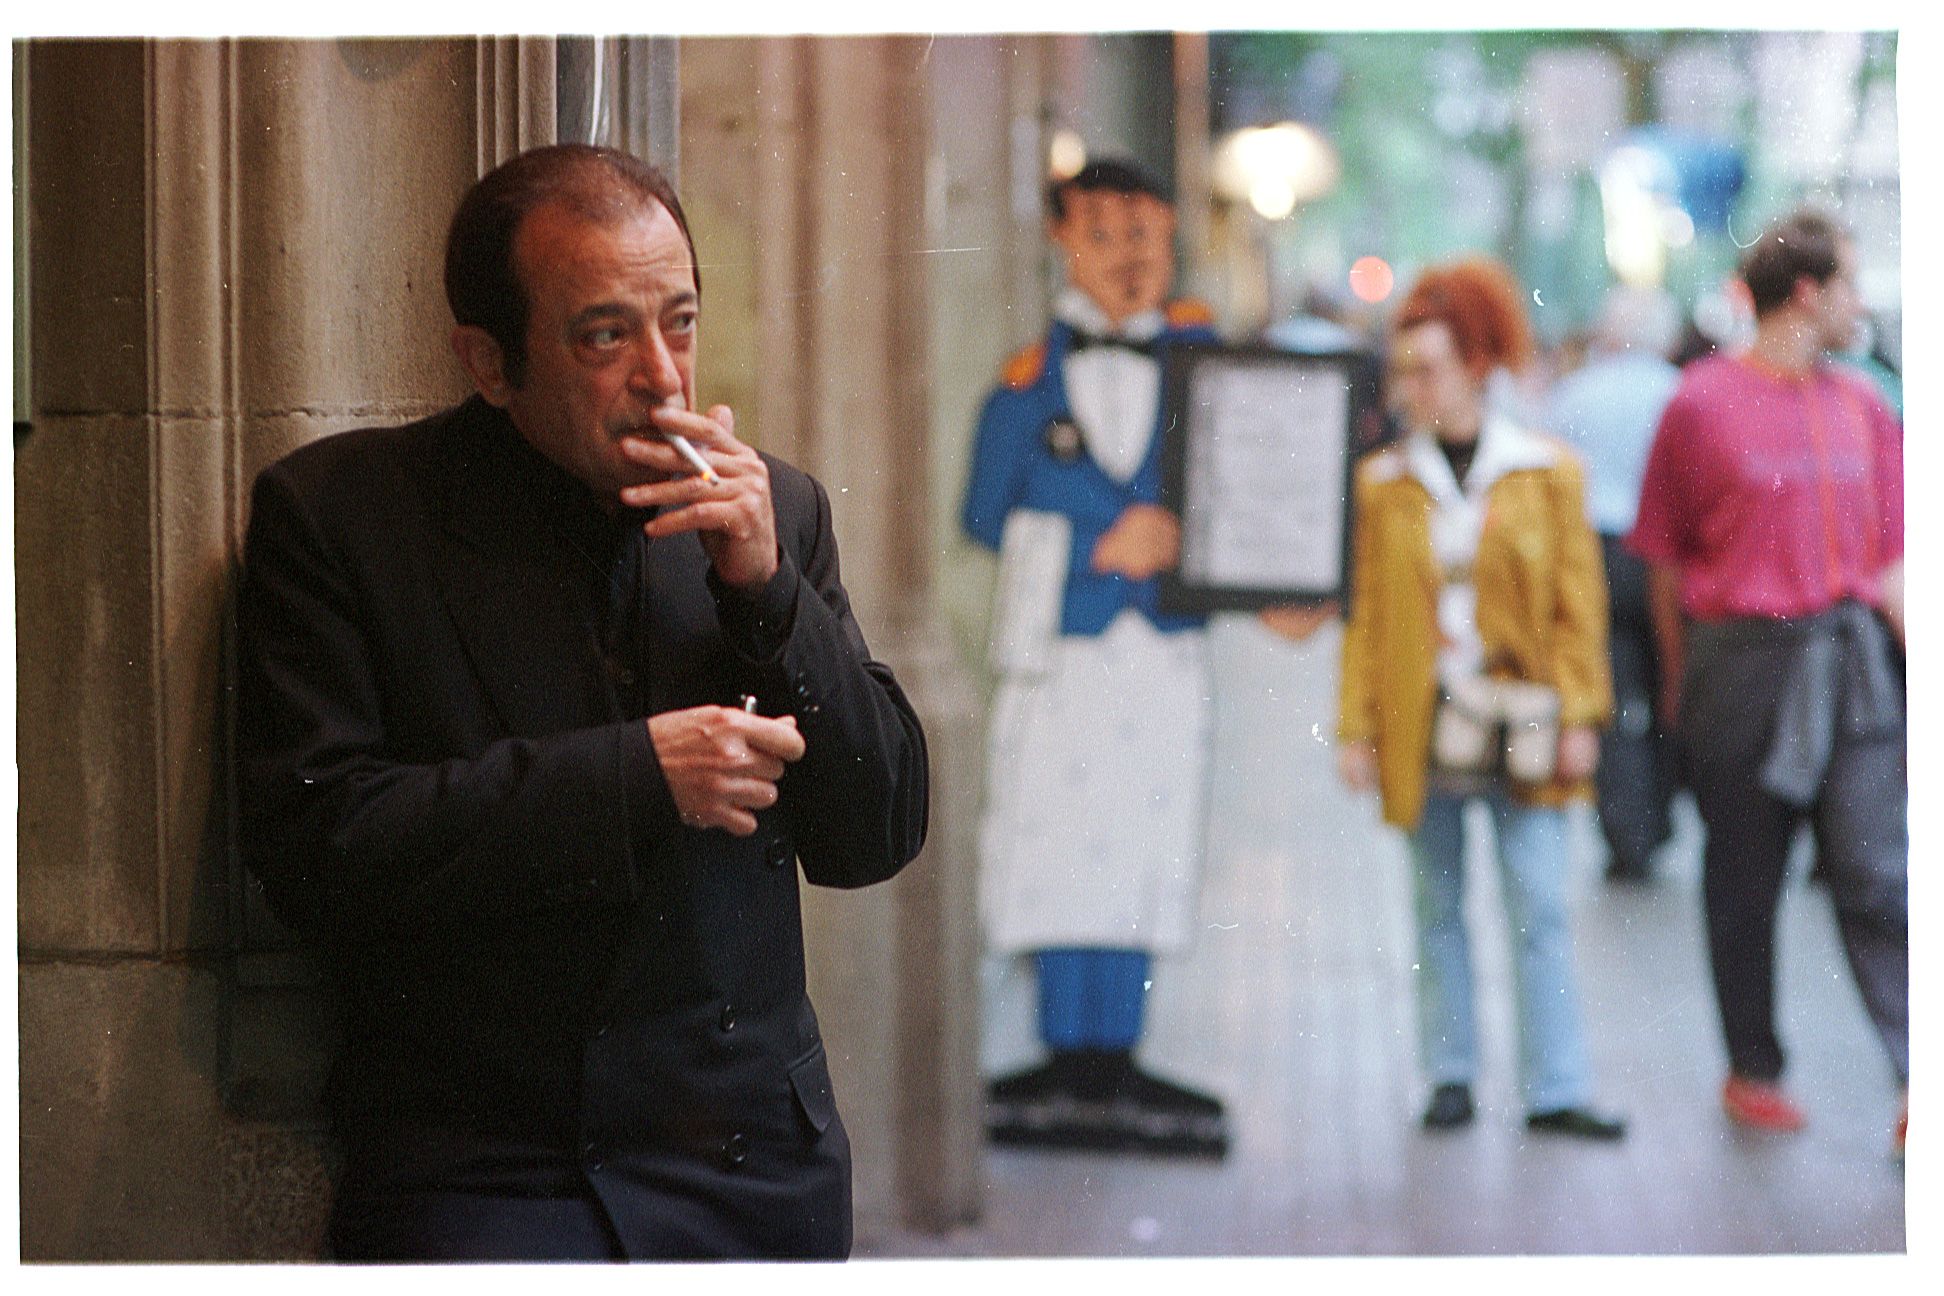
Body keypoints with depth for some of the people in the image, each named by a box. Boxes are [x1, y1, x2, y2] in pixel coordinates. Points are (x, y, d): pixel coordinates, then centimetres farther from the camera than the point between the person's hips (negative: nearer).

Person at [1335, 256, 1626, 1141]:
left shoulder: (1547, 473, 3)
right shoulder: (1381, 485, 5)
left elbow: (1578, 603, 3)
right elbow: (1363, 617, 5)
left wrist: (1578, 716, -4)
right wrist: (1355, 728, -1)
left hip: (1519, 725, -1)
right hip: (1420, 727, 1)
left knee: (1538, 908, -3)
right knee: (1438, 910, 7)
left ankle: (1554, 1091, 0)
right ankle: (1451, 1078, 17)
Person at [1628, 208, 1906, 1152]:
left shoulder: (1862, 408, 9)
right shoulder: (1702, 404, -3)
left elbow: (1890, 557, 12)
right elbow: (1664, 559, 3)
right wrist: (1680, 681, 5)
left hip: (1853, 664, 3)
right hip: (1743, 664, -3)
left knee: (1878, 877, -4)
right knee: (1744, 884, 8)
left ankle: (1917, 1083, -6)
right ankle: (1752, 1070, 22)